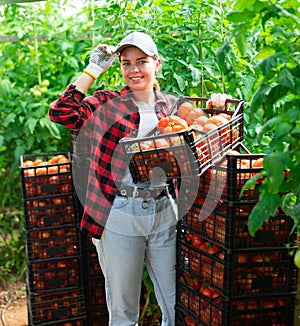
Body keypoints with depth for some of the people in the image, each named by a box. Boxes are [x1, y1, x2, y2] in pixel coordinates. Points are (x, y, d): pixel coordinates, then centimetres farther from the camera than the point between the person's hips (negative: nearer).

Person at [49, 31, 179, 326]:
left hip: (165, 214, 3)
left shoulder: (173, 106, 9)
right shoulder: (106, 104, 2)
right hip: (118, 216, -2)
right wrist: (93, 69, -9)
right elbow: (61, 112, -15)